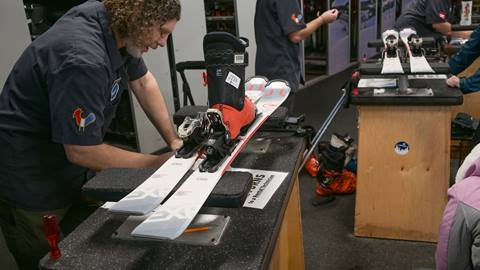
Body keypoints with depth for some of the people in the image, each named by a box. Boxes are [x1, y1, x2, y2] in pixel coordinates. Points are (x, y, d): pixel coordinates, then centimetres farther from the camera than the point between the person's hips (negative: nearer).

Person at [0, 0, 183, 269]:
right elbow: (81, 151, -28)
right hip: (31, 185, -8)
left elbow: (143, 82, 6)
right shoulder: (83, 60, -33)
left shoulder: (118, 26, -6)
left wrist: (173, 139, 0)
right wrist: (158, 163, -19)